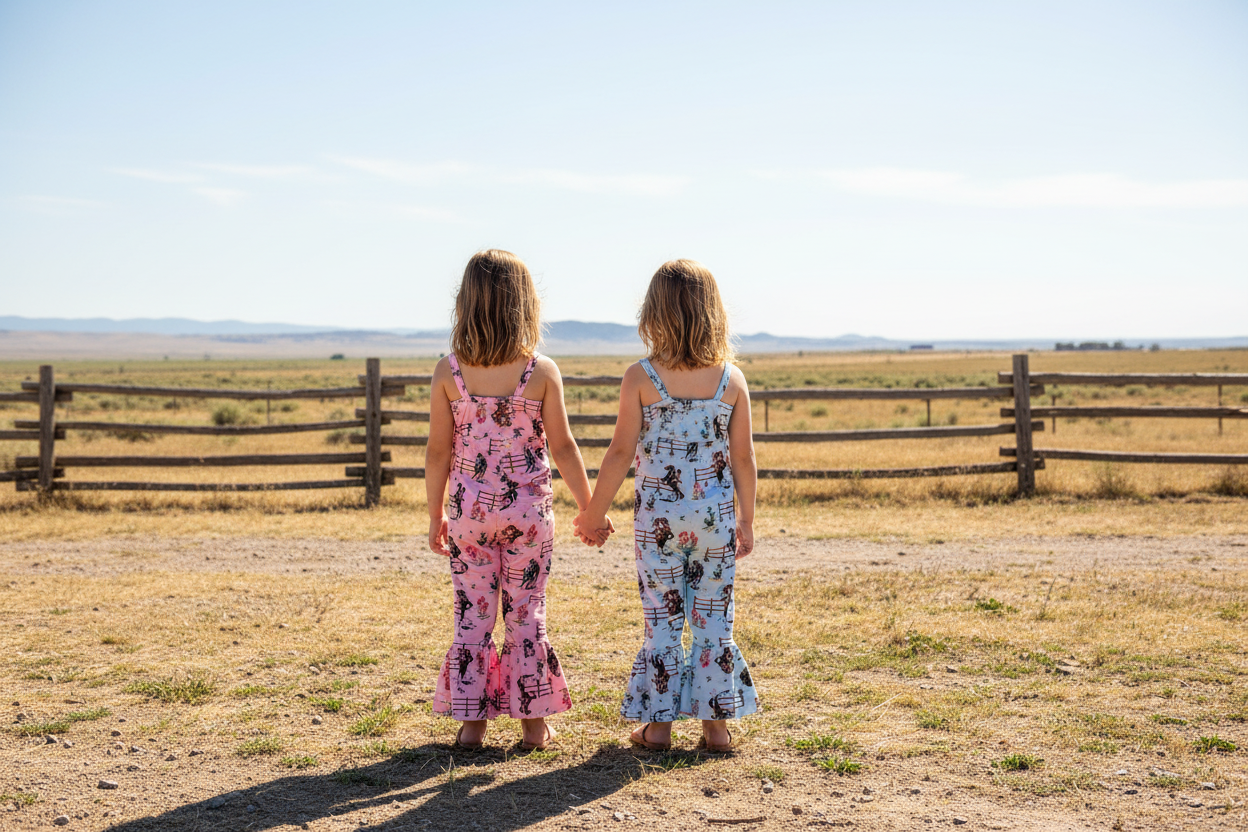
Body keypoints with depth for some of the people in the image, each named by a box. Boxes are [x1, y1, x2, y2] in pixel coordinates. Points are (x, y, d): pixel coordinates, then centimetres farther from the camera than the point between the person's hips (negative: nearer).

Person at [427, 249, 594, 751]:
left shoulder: (449, 372, -6)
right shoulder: (542, 371, -9)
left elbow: (438, 452, -3)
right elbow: (562, 448, -5)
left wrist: (436, 516, 8)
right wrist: (589, 508, 6)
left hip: (469, 510, 1)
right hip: (528, 509, 0)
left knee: (472, 615, 10)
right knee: (526, 615, 10)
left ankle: (471, 720, 14)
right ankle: (533, 723, 17)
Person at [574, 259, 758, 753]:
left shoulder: (641, 377, -8)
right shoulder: (731, 379, -2)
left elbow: (622, 452, -6)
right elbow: (743, 459, 1)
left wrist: (594, 512, 4)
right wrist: (746, 521, 11)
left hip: (658, 516, -1)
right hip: (716, 516, 2)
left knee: (663, 621, 8)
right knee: (714, 621, 10)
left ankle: (658, 725, 15)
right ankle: (716, 724, 15)